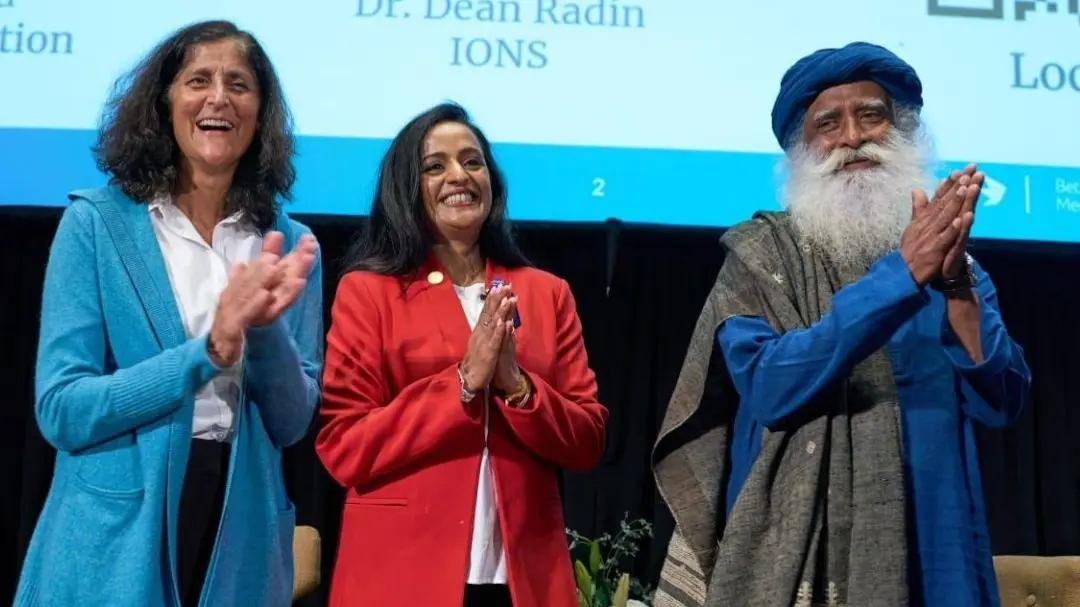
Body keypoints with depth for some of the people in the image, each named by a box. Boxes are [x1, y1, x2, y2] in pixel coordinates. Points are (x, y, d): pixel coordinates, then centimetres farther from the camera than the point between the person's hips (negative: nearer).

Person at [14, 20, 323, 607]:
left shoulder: (288, 245, 2)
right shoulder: (97, 222, -5)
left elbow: (292, 423, 0)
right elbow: (60, 409, -11)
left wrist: (266, 329, -18)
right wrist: (209, 350, -21)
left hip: (243, 540, 3)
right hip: (113, 541, -2)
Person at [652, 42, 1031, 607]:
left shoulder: (948, 255, 7)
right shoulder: (760, 252, -3)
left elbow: (999, 401, -3)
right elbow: (766, 387, -18)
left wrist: (954, 280, -18)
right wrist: (901, 275, -22)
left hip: (929, 551, 3)